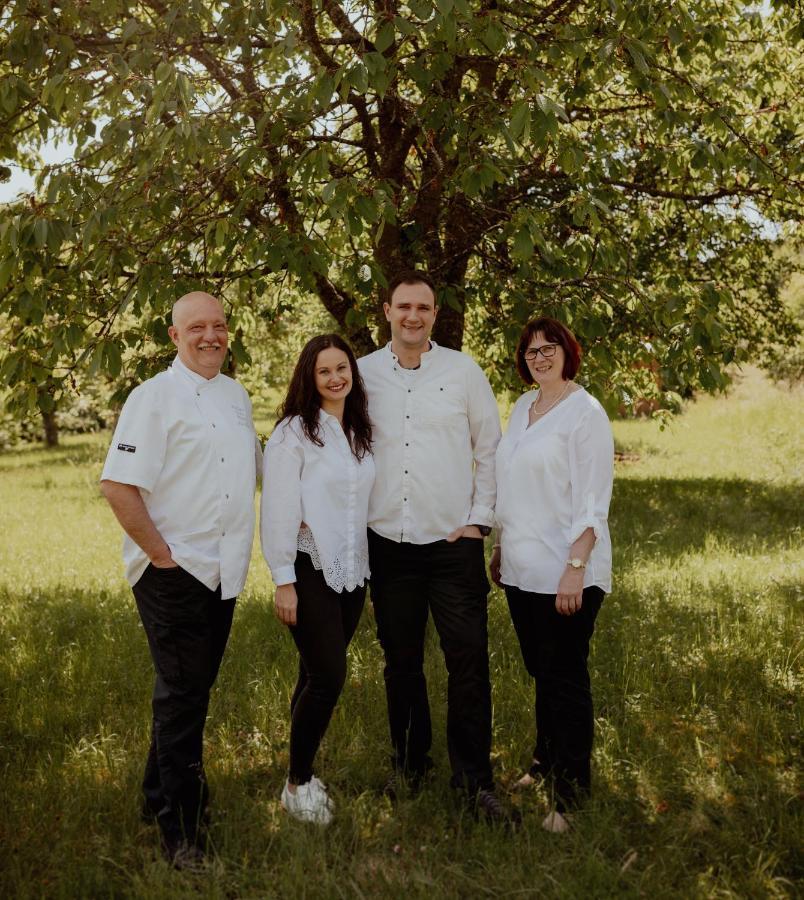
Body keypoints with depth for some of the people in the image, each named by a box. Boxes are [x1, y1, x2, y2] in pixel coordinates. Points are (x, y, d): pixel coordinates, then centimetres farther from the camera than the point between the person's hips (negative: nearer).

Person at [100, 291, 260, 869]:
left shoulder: (237, 396, 12)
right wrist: (160, 553, -16)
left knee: (195, 690, 16)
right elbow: (118, 485, -18)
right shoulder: (155, 397, -11)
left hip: (224, 571, 7)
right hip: (174, 572, -7)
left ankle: (164, 792, 34)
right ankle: (179, 827, 12)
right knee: (182, 695, -1)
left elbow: (252, 469, 24)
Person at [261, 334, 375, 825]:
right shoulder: (295, 432, -10)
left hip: (352, 569, 6)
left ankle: (305, 773, 25)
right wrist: (283, 581, -14)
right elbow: (279, 509, -12)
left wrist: (367, 568, 12)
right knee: (329, 677, -8)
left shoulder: (360, 432, 10)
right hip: (310, 569, -6)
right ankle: (298, 783, 9)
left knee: (318, 676, 11)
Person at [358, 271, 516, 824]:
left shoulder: (464, 371, 2)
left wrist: (478, 521, -2)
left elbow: (490, 451, 5)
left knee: (469, 660, -3)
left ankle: (476, 779, 10)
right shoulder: (363, 374, 4)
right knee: (401, 661, 10)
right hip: (388, 542, 2)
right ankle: (410, 763, 28)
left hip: (453, 540, -1)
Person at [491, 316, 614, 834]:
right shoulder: (523, 407, 11)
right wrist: (501, 548, 16)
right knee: (540, 672, 17)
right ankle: (546, 762, 34)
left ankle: (571, 794, 12)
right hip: (523, 569, 7)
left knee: (566, 679, 1)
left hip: (566, 573, -7)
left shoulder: (585, 412, -10)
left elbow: (594, 501, -14)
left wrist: (575, 567, -19)